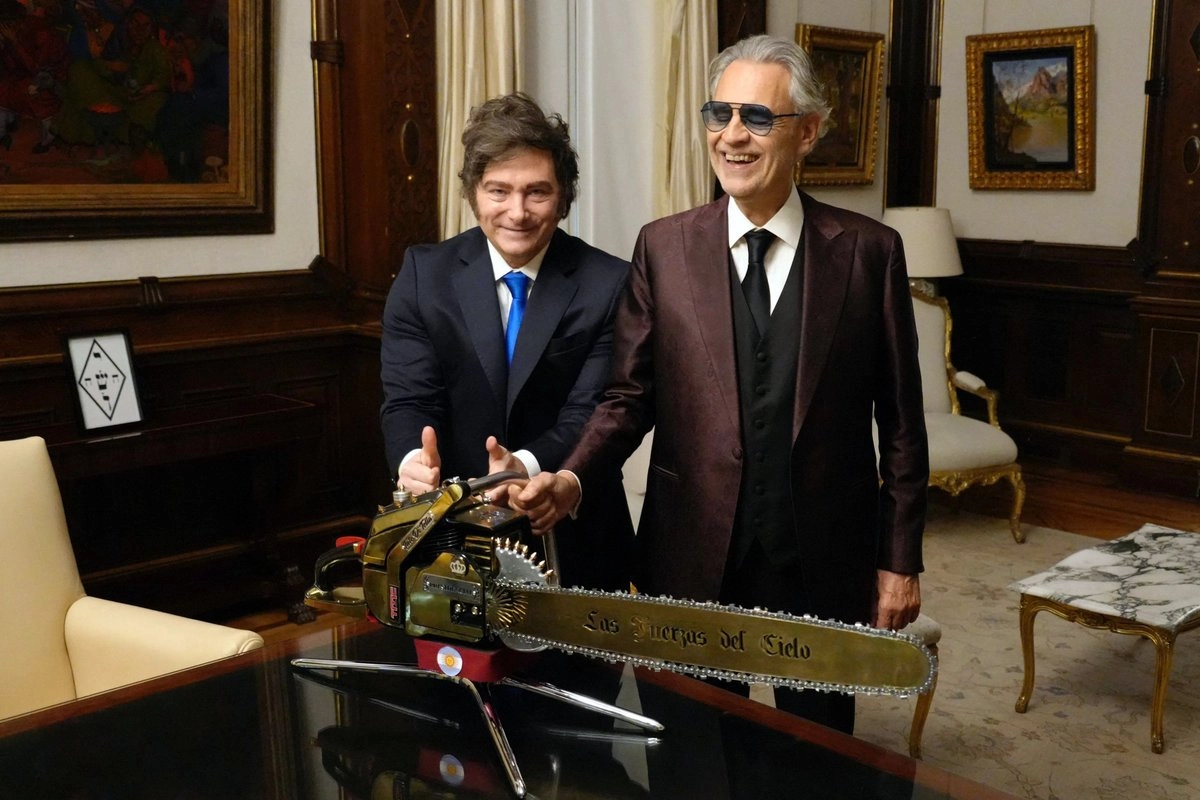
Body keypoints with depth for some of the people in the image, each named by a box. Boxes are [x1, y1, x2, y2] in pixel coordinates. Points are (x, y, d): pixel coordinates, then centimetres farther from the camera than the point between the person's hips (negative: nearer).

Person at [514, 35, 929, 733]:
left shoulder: (870, 250, -4)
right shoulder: (664, 247, -1)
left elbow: (901, 420, -1)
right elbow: (629, 397, 0)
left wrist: (901, 558, -1)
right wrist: (573, 479, -17)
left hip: (827, 561, 0)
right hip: (695, 557, 1)